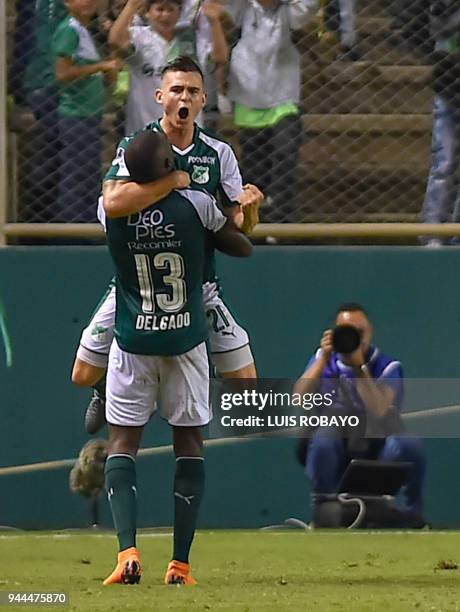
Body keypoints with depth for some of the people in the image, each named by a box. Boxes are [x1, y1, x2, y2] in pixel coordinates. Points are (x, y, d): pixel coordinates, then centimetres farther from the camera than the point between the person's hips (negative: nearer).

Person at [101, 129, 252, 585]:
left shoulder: (112, 210, -10)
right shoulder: (196, 206, -13)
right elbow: (243, 248, 1)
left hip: (132, 343, 0)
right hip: (185, 342, 0)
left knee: (122, 442, 5)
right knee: (189, 442, 10)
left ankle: (127, 551, -16)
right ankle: (180, 564, 4)